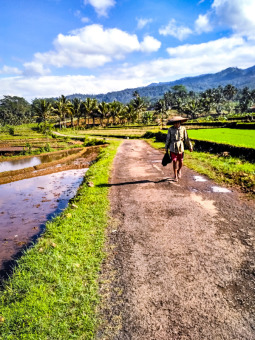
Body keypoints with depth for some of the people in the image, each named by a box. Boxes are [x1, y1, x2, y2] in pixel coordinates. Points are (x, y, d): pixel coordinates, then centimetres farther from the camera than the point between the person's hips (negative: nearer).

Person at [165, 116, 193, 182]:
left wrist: (190, 146, 10)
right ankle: (175, 176, 11)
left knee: (180, 162, 5)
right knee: (174, 162, -2)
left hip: (180, 148, 1)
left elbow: (186, 139, 6)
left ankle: (179, 170, 39)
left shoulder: (183, 129, -2)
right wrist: (166, 148, 7)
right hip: (173, 148, -1)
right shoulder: (170, 129, -4)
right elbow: (168, 139, 3)